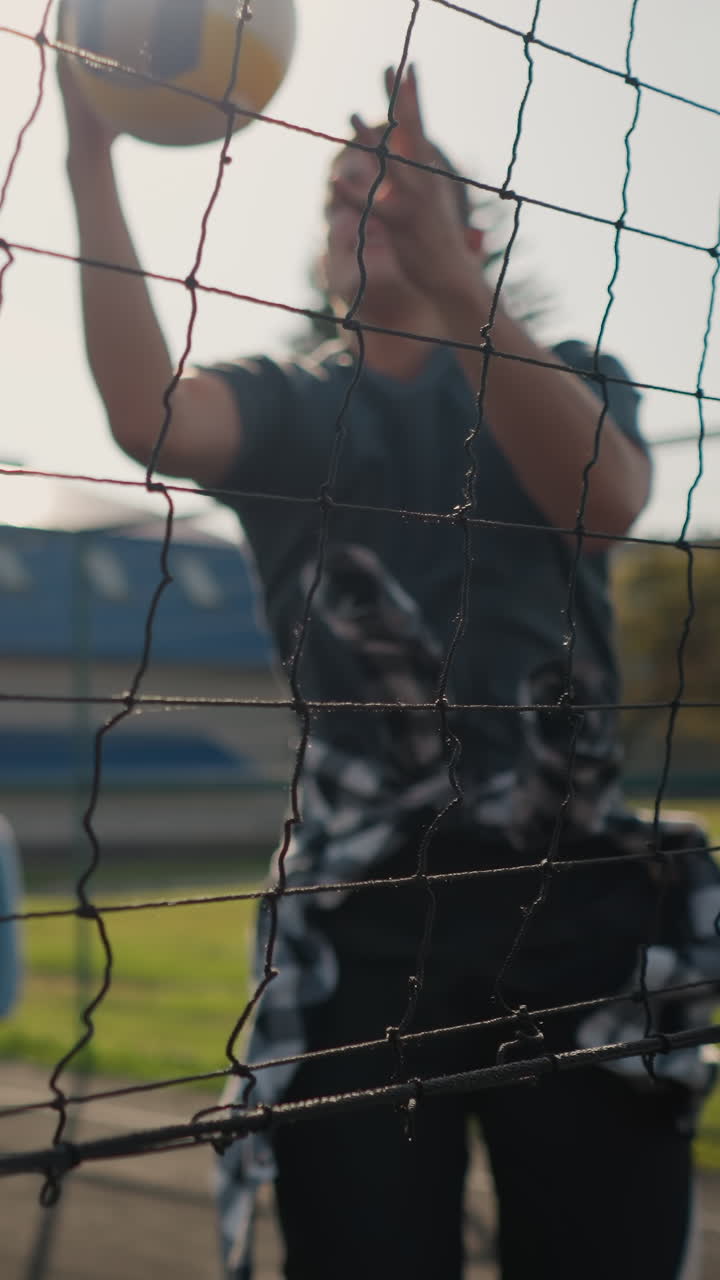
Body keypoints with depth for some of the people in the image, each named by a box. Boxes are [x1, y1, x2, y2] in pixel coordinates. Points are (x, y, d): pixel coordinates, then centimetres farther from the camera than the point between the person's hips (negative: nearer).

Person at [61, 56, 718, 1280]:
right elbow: (149, 417, -13)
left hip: (576, 901, 0)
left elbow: (606, 498, -14)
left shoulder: (568, 381, 12)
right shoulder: (284, 403, 12)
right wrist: (90, 158, -17)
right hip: (360, 917, 0)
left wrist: (448, 278, -25)